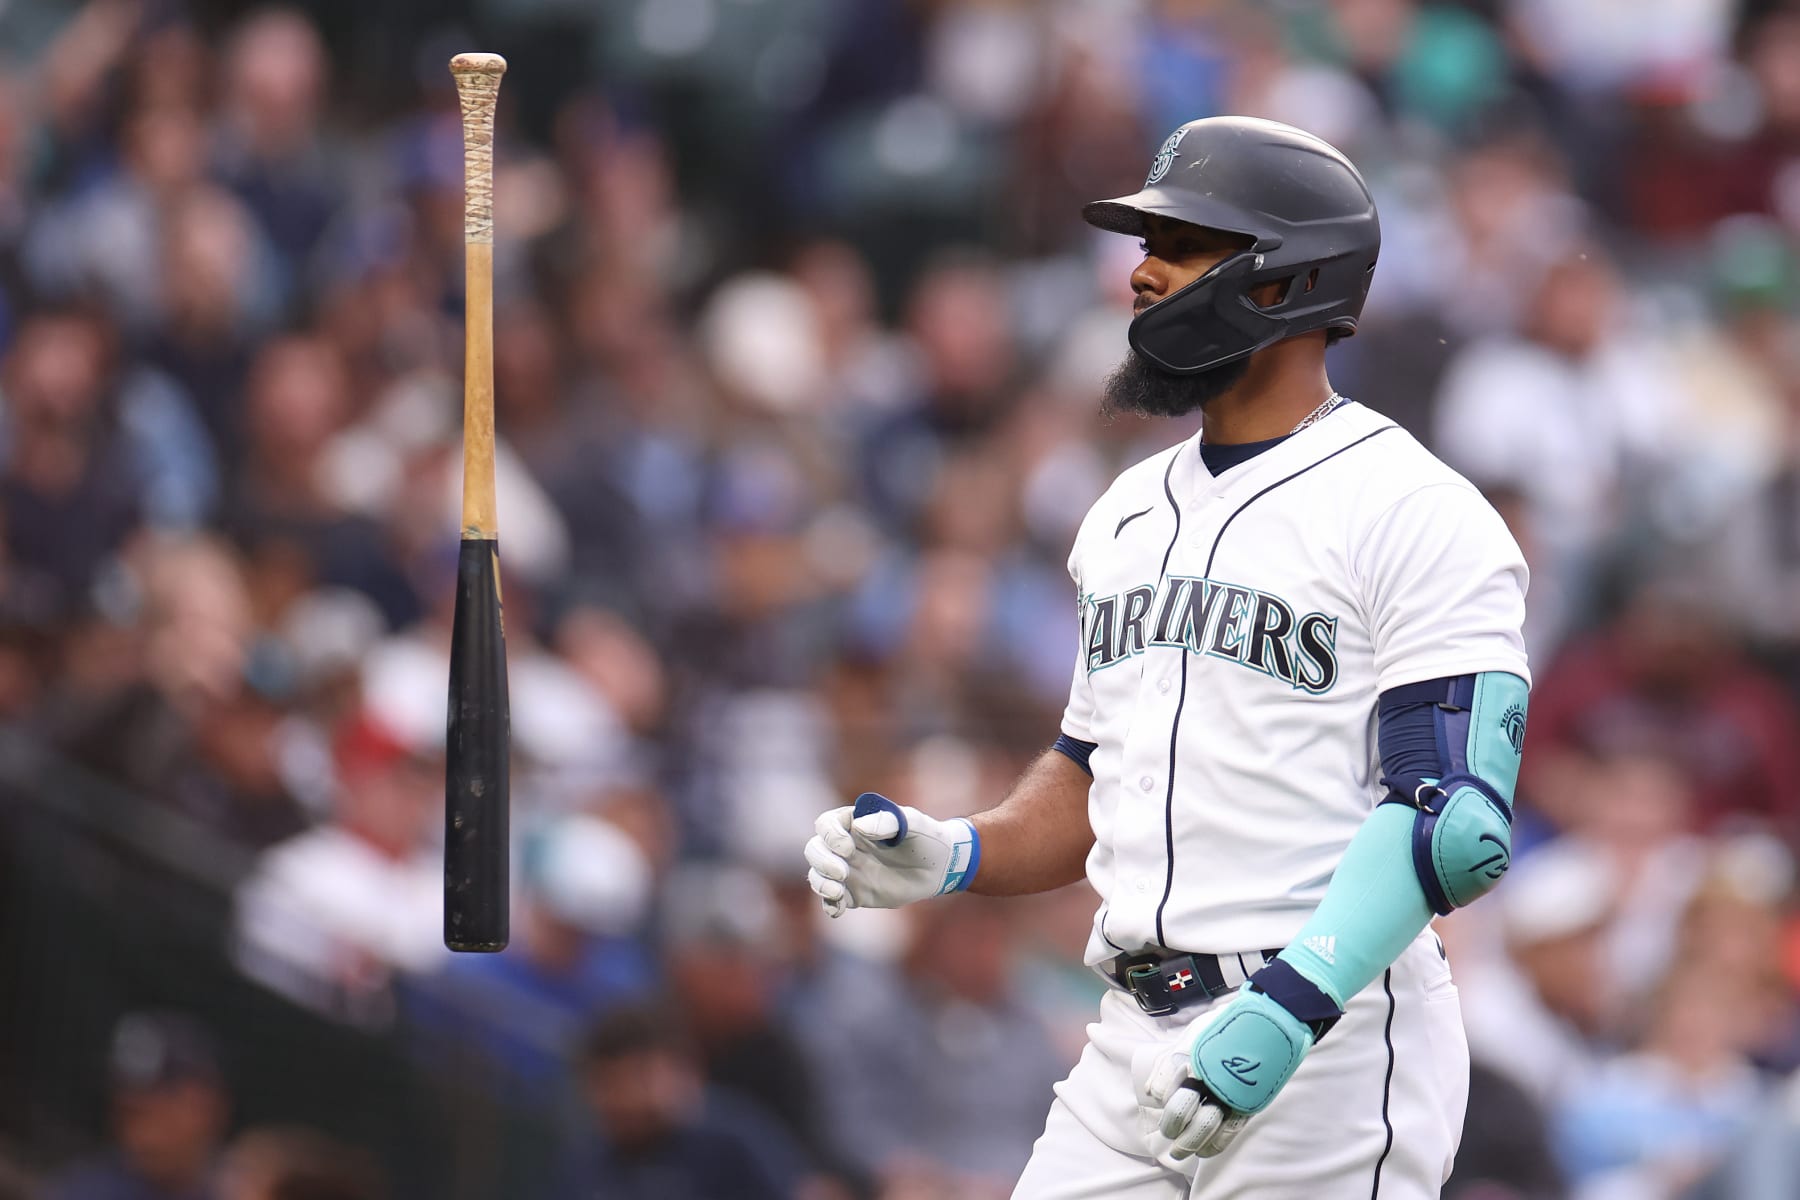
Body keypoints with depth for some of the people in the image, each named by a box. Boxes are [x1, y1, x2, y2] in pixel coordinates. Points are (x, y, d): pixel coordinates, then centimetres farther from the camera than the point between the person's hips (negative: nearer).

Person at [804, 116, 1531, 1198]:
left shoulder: (1416, 517, -8)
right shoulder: (1133, 512, 18)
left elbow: (1455, 816, -16)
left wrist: (1296, 1006, -27)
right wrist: (954, 857, 5)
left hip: (1332, 1051, -7)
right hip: (1138, 1049, 7)